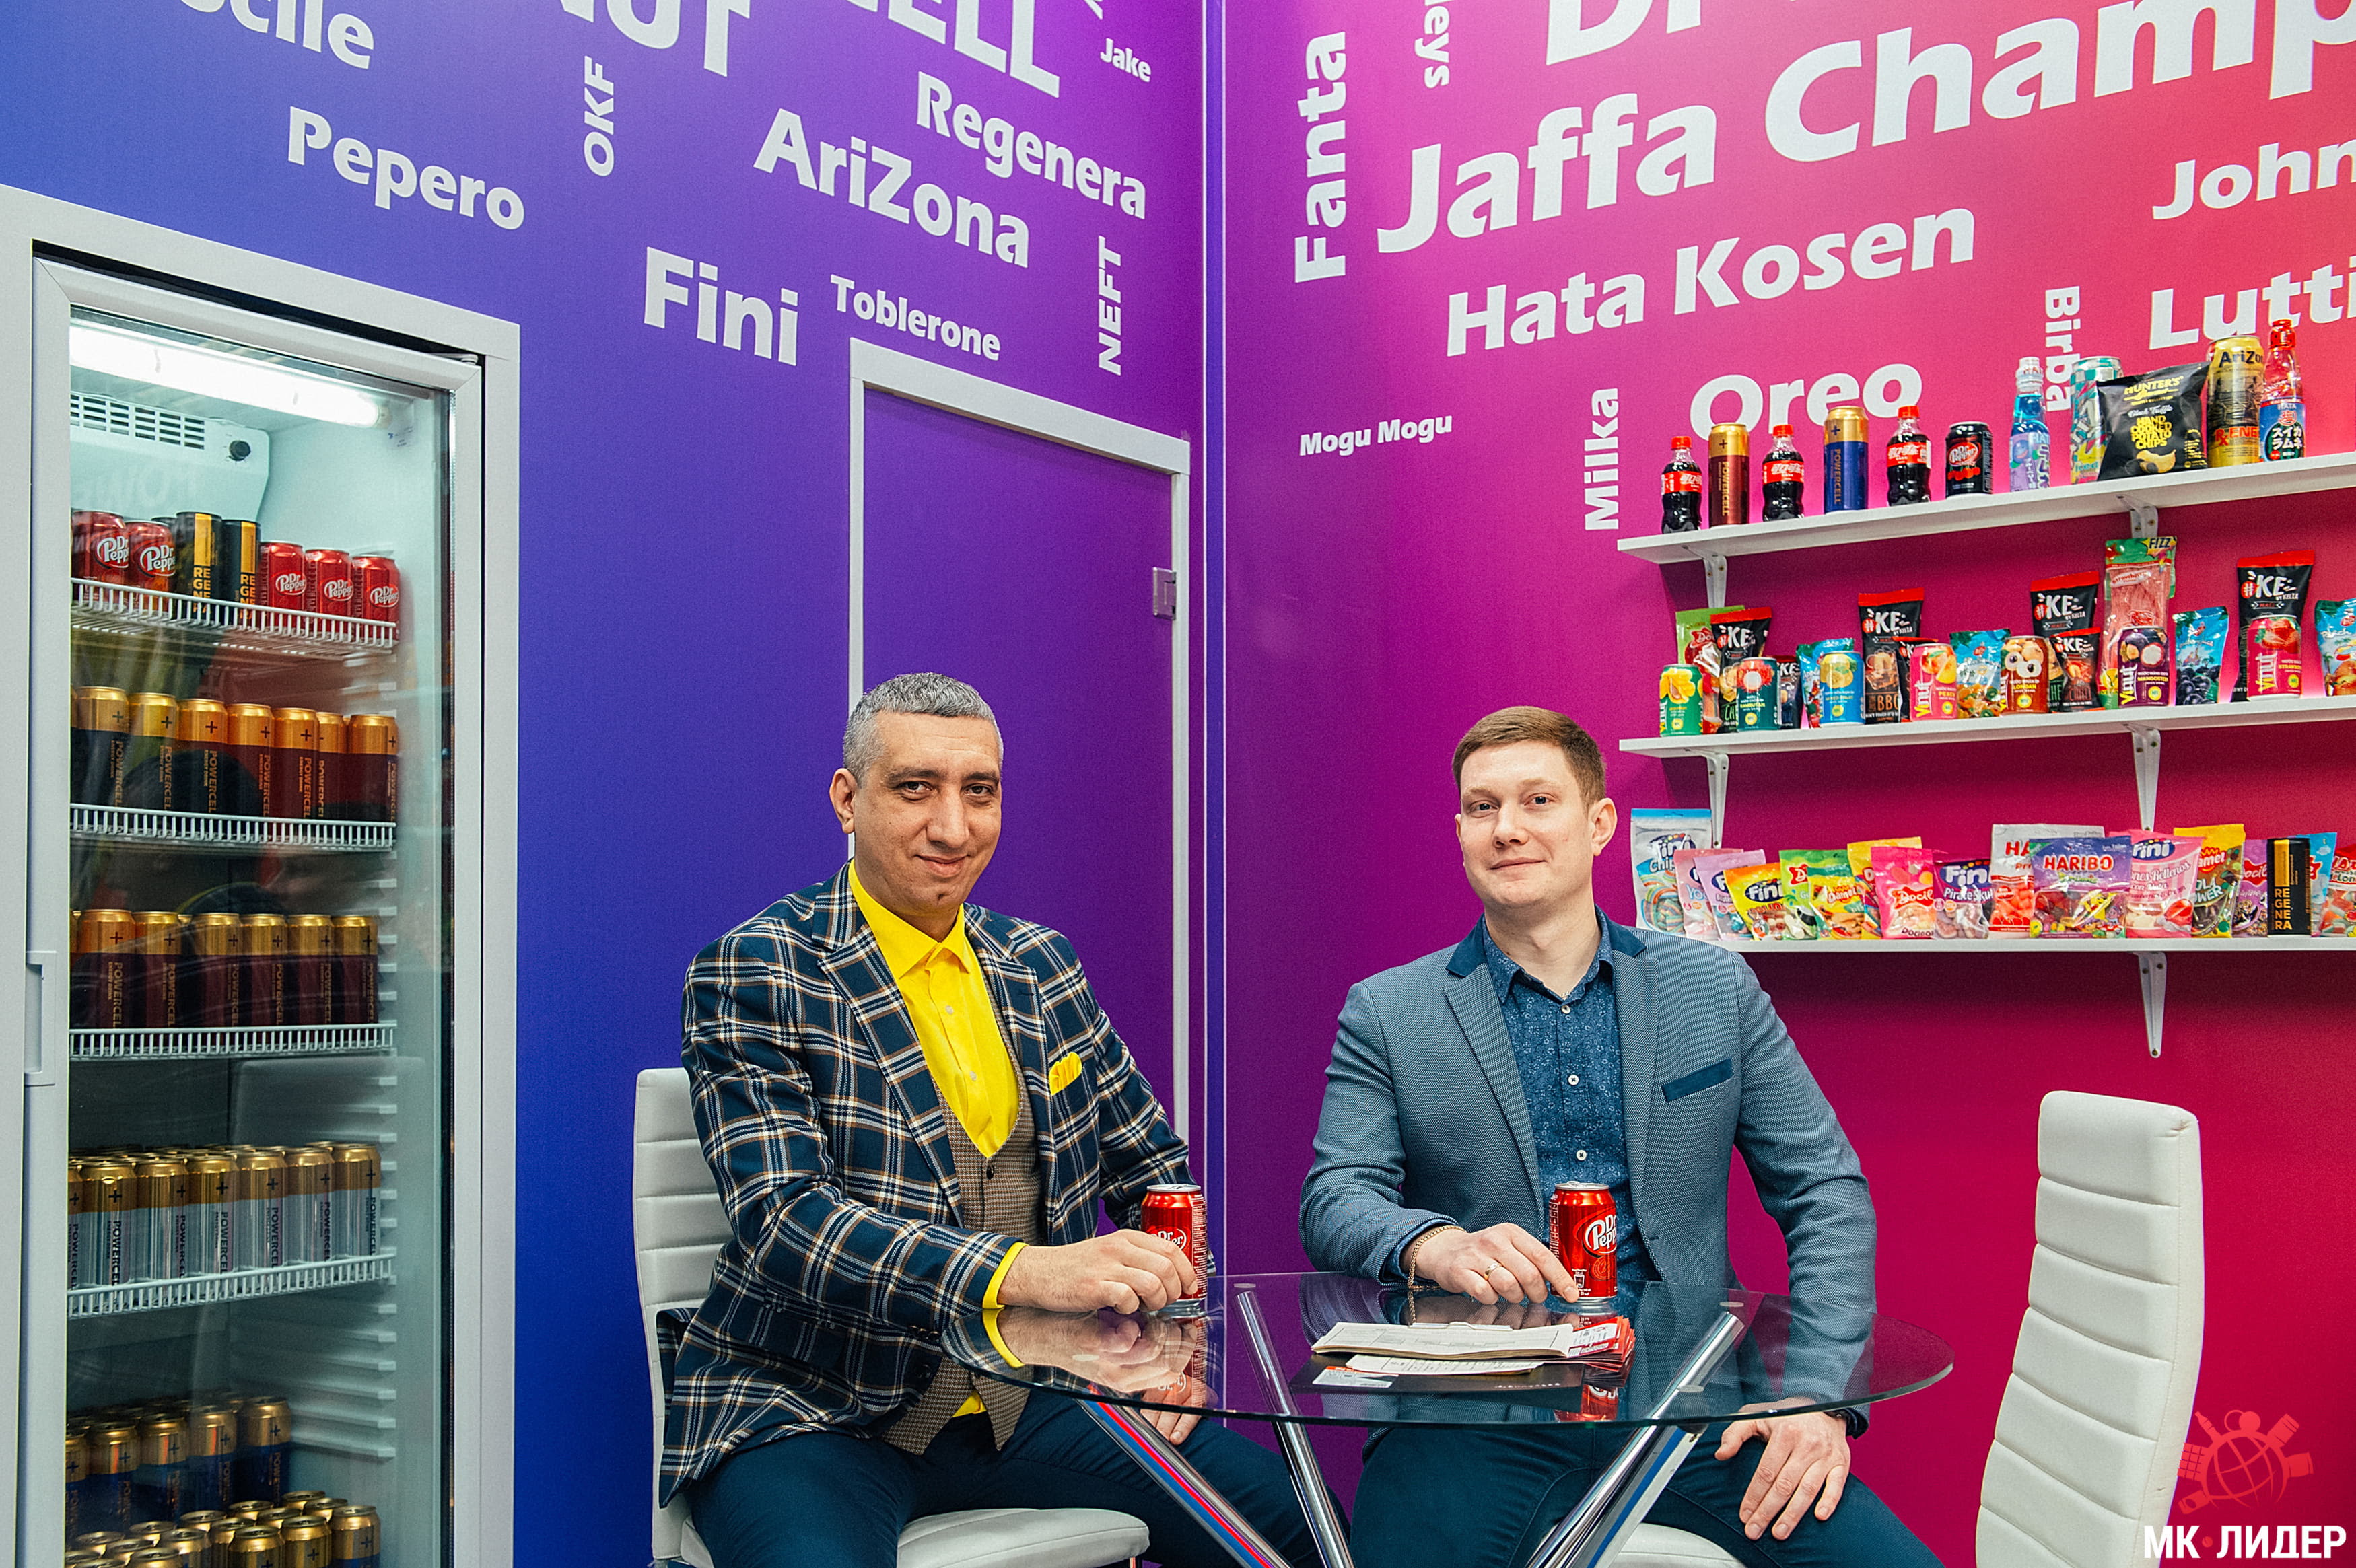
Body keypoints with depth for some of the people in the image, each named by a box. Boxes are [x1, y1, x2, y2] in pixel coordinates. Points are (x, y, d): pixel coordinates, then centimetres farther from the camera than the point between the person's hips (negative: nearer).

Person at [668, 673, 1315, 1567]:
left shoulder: (1041, 966, 10)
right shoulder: (754, 974, -7)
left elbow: (1154, 1166, 17)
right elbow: (783, 1220, -20)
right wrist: (1021, 1272, -33)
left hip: (1023, 1397, 5)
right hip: (818, 1414, -5)